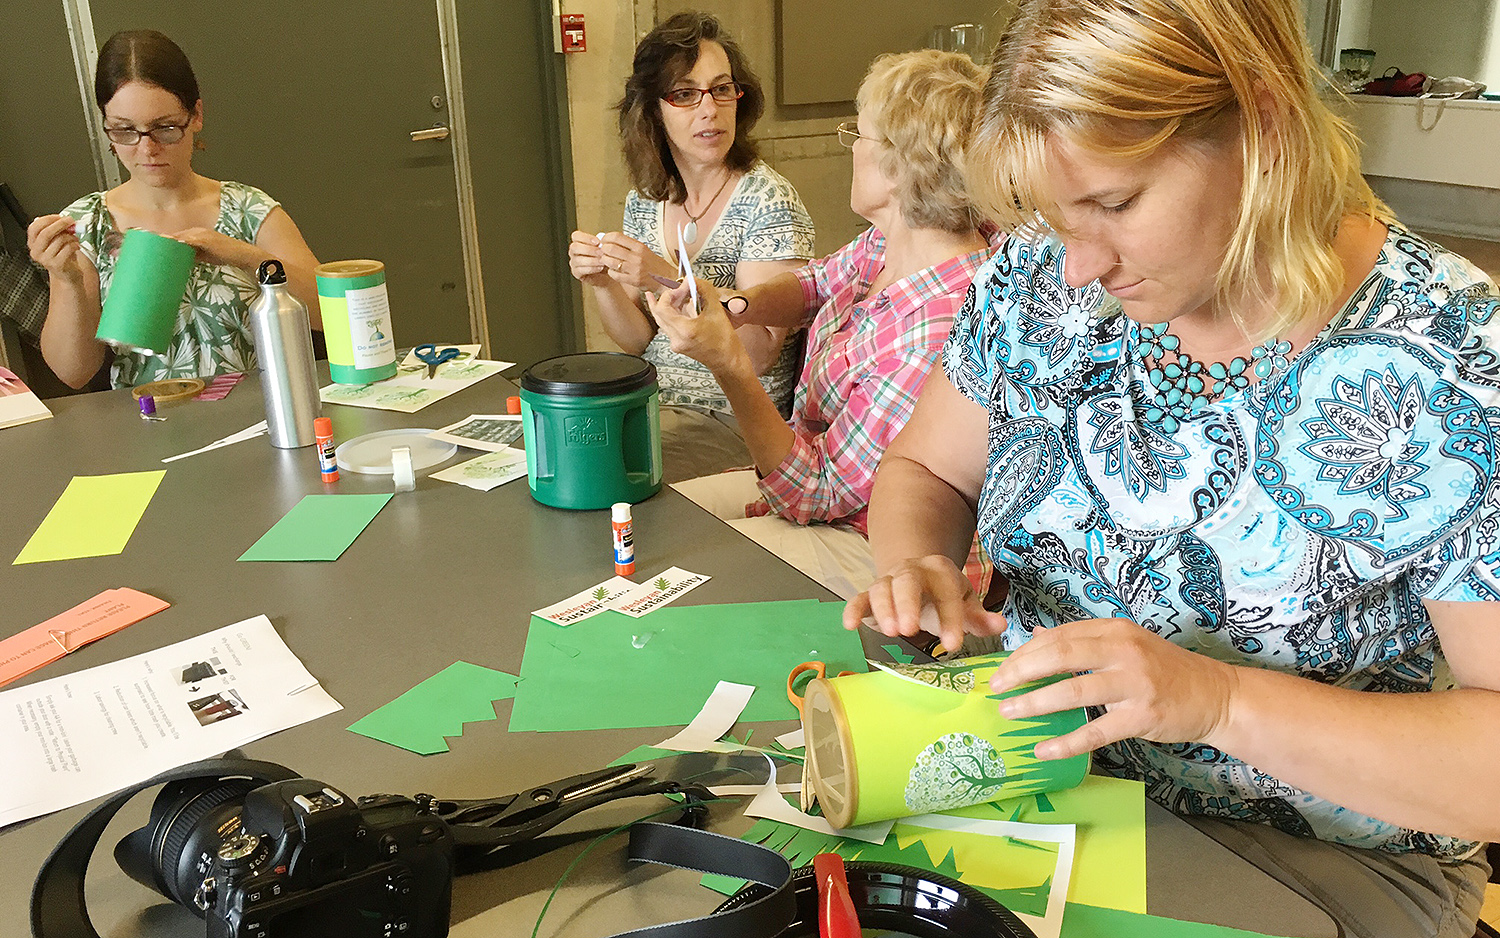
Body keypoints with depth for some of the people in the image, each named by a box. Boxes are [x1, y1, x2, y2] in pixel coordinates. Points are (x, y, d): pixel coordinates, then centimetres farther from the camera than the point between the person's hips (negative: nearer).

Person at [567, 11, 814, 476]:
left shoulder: (769, 202, -12)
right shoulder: (645, 201, 6)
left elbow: (761, 355, -18)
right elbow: (640, 342, 8)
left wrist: (668, 281, -28)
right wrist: (602, 284, -12)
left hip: (736, 424, -5)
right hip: (653, 403, 6)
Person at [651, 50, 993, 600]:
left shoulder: (934, 333, -33)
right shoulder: (887, 242, -7)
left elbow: (814, 495, -25)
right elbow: (815, 284, 16)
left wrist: (729, 363, -31)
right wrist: (739, 304, -6)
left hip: (862, 549, -8)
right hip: (809, 471, 8)